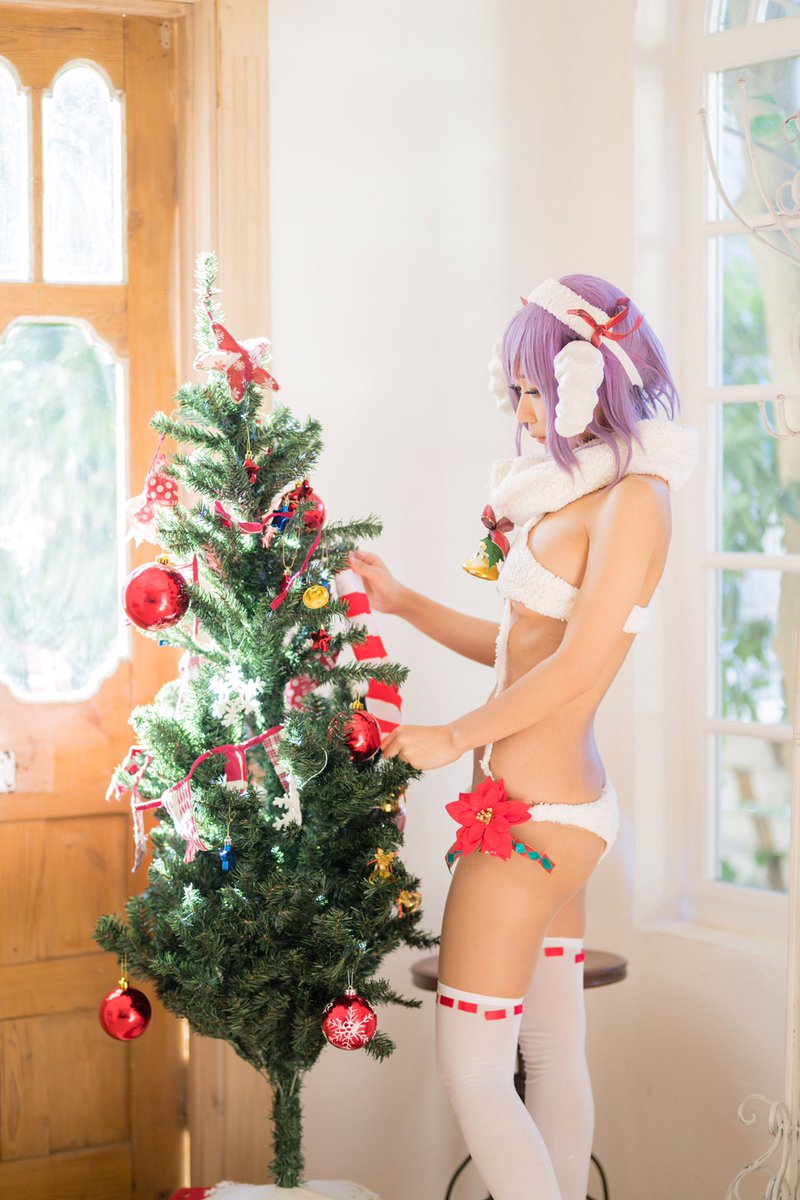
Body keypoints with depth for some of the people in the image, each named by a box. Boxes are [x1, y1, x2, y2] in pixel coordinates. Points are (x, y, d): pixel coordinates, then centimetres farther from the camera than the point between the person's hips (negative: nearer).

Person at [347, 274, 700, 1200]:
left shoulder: (633, 500, -14)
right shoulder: (579, 493, 13)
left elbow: (576, 669, -19)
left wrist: (453, 738, -9)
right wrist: (404, 603, 15)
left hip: (536, 812, -9)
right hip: (556, 808, 9)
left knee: (470, 1072, -7)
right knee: (556, 1058, 14)